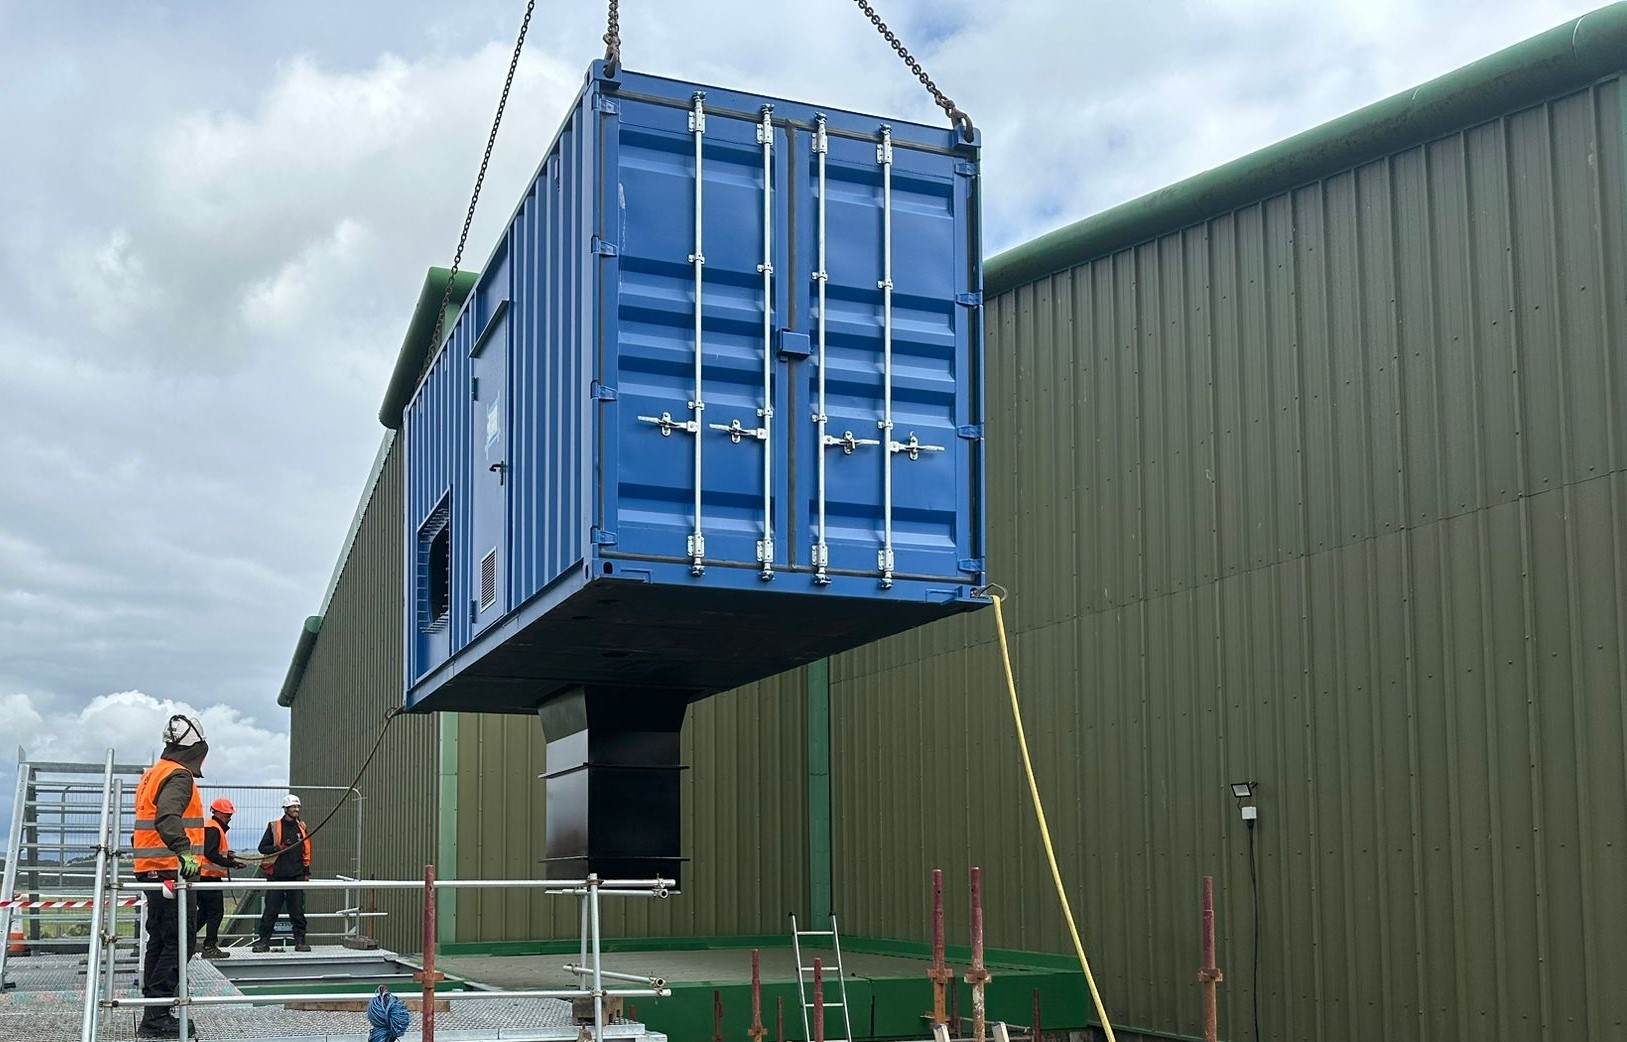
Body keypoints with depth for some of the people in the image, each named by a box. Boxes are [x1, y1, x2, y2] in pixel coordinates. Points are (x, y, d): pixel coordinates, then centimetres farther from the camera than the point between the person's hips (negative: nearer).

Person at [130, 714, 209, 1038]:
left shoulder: (152, 775, 19)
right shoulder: (179, 776, -12)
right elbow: (167, 818, -30)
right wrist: (184, 852, -41)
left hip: (152, 873, 10)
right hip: (172, 873, -10)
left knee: (160, 942, 16)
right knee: (177, 944, -9)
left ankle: (154, 1014, 22)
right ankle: (156, 1019, -11)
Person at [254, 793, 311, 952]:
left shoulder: (301, 827, 13)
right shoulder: (274, 827, 3)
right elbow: (262, 847, 2)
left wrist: (306, 872, 14)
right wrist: (278, 848, -14)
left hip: (296, 876, 2)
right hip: (276, 875, -2)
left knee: (298, 911, 1)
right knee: (270, 911, -1)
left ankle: (300, 940, 6)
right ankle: (264, 941, 6)